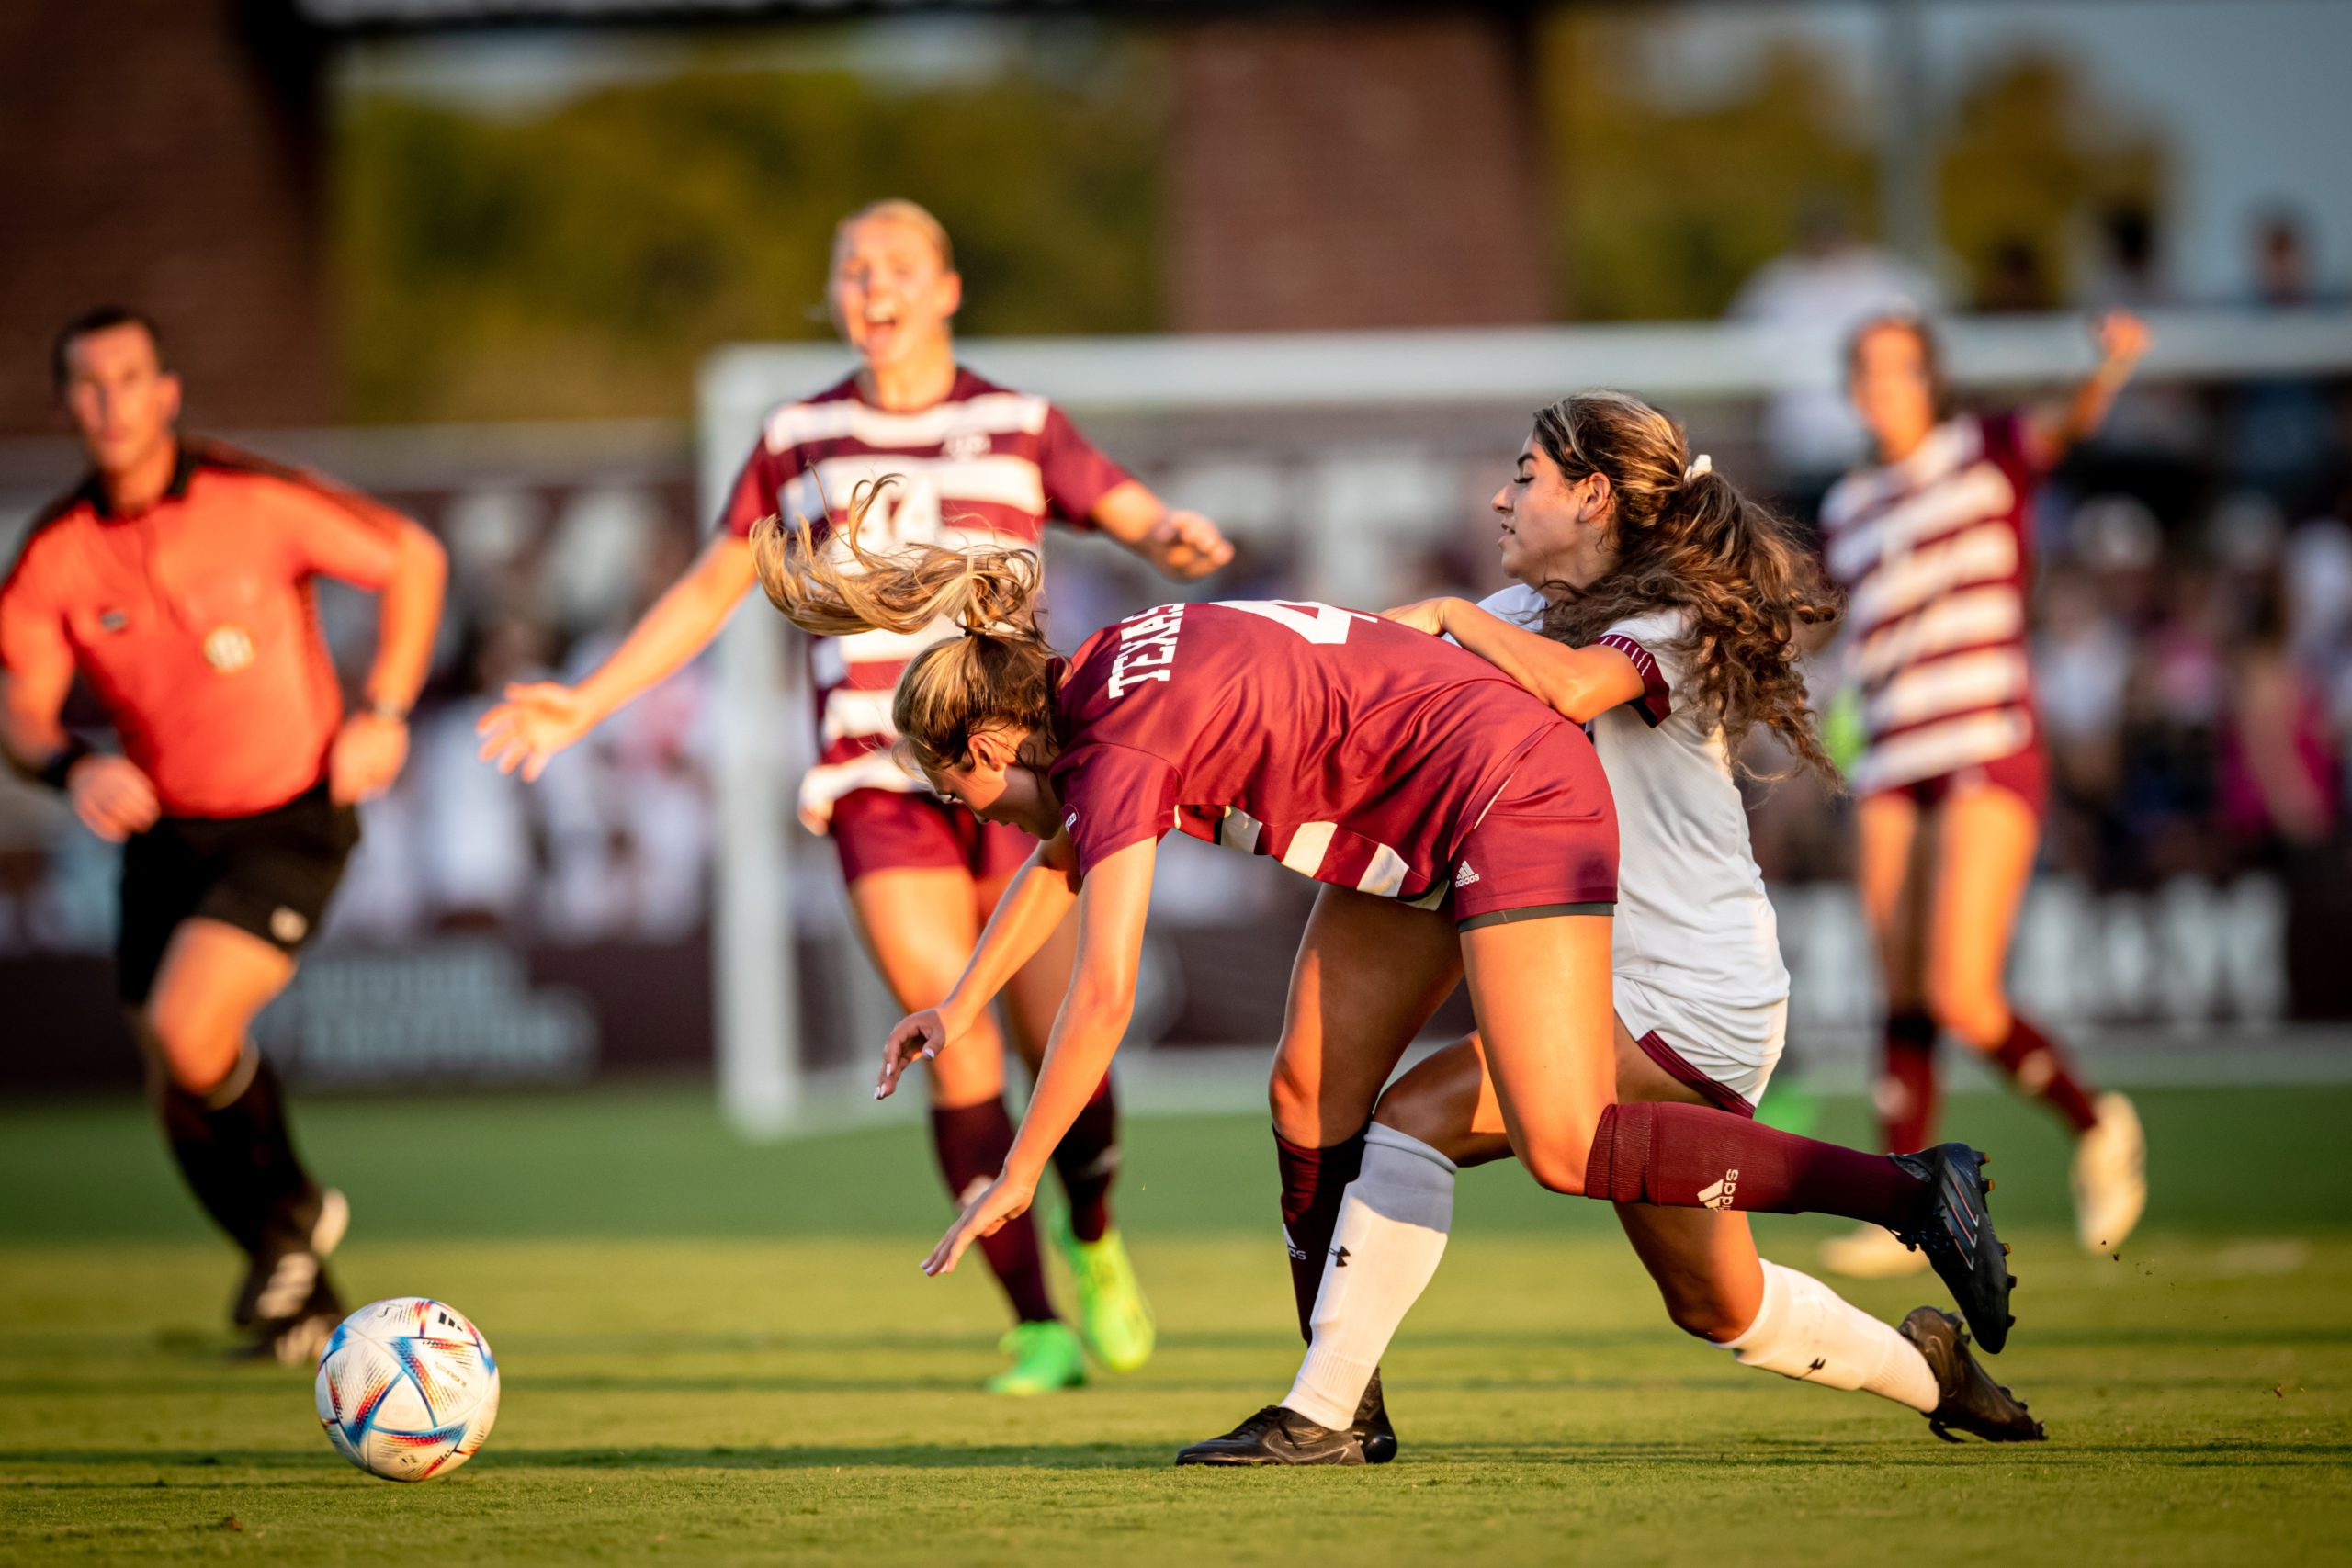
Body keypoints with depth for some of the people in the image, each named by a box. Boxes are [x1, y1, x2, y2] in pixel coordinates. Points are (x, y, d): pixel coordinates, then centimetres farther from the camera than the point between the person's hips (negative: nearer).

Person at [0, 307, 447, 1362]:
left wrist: (384, 712, -8)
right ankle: (300, 1294, 30)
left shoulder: (257, 500, -15)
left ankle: (292, 1211, 6)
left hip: (290, 820, -4)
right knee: (180, 1097, 7)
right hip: (165, 831, 4)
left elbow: (412, 559, -2)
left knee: (185, 1027, -24)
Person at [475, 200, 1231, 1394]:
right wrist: (585, 706, 11)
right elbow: (710, 590, 17)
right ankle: (1034, 1325, -5)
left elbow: (1140, 518, 5)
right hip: (877, 789, 0)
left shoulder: (1022, 430, 8)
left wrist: (1178, 538, -20)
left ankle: (1094, 1246, 26)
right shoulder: (800, 443, 11)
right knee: (959, 1048, -14)